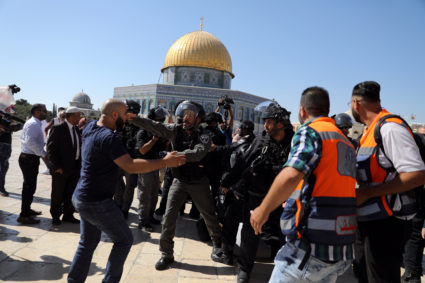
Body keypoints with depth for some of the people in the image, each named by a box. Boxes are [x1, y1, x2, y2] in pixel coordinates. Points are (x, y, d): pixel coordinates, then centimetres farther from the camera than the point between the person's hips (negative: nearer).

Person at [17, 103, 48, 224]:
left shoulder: (31, 123, 16)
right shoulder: (34, 124, -17)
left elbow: (23, 138, 21)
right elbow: (30, 141, -28)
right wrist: (44, 154, -23)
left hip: (27, 157, 11)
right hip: (29, 159, -11)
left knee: (29, 186, 21)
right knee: (30, 187, -4)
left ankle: (26, 209, 36)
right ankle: (24, 215, 4)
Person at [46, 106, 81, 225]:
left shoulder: (76, 129, 9)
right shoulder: (58, 128, -11)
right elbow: (50, 148, -12)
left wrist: (79, 163, 2)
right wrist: (57, 166, -15)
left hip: (75, 167, 6)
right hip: (61, 168, -6)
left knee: (71, 193, 14)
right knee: (57, 194, 10)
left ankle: (68, 215, 28)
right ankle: (55, 216, 28)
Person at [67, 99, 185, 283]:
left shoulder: (91, 127, 5)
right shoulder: (108, 137, -23)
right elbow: (130, 166, -31)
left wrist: (125, 118, 17)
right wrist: (164, 162, -28)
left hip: (83, 199, 9)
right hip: (97, 202, -9)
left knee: (88, 243, 21)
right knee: (124, 240, 7)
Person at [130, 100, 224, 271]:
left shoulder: (203, 136, -13)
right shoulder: (175, 130, -5)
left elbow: (198, 153, -32)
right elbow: (153, 126, -14)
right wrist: (132, 118, -26)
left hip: (198, 182, -2)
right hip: (179, 181, 2)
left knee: (208, 215, 11)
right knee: (169, 216, -3)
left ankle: (217, 243, 38)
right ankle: (166, 254, 14)